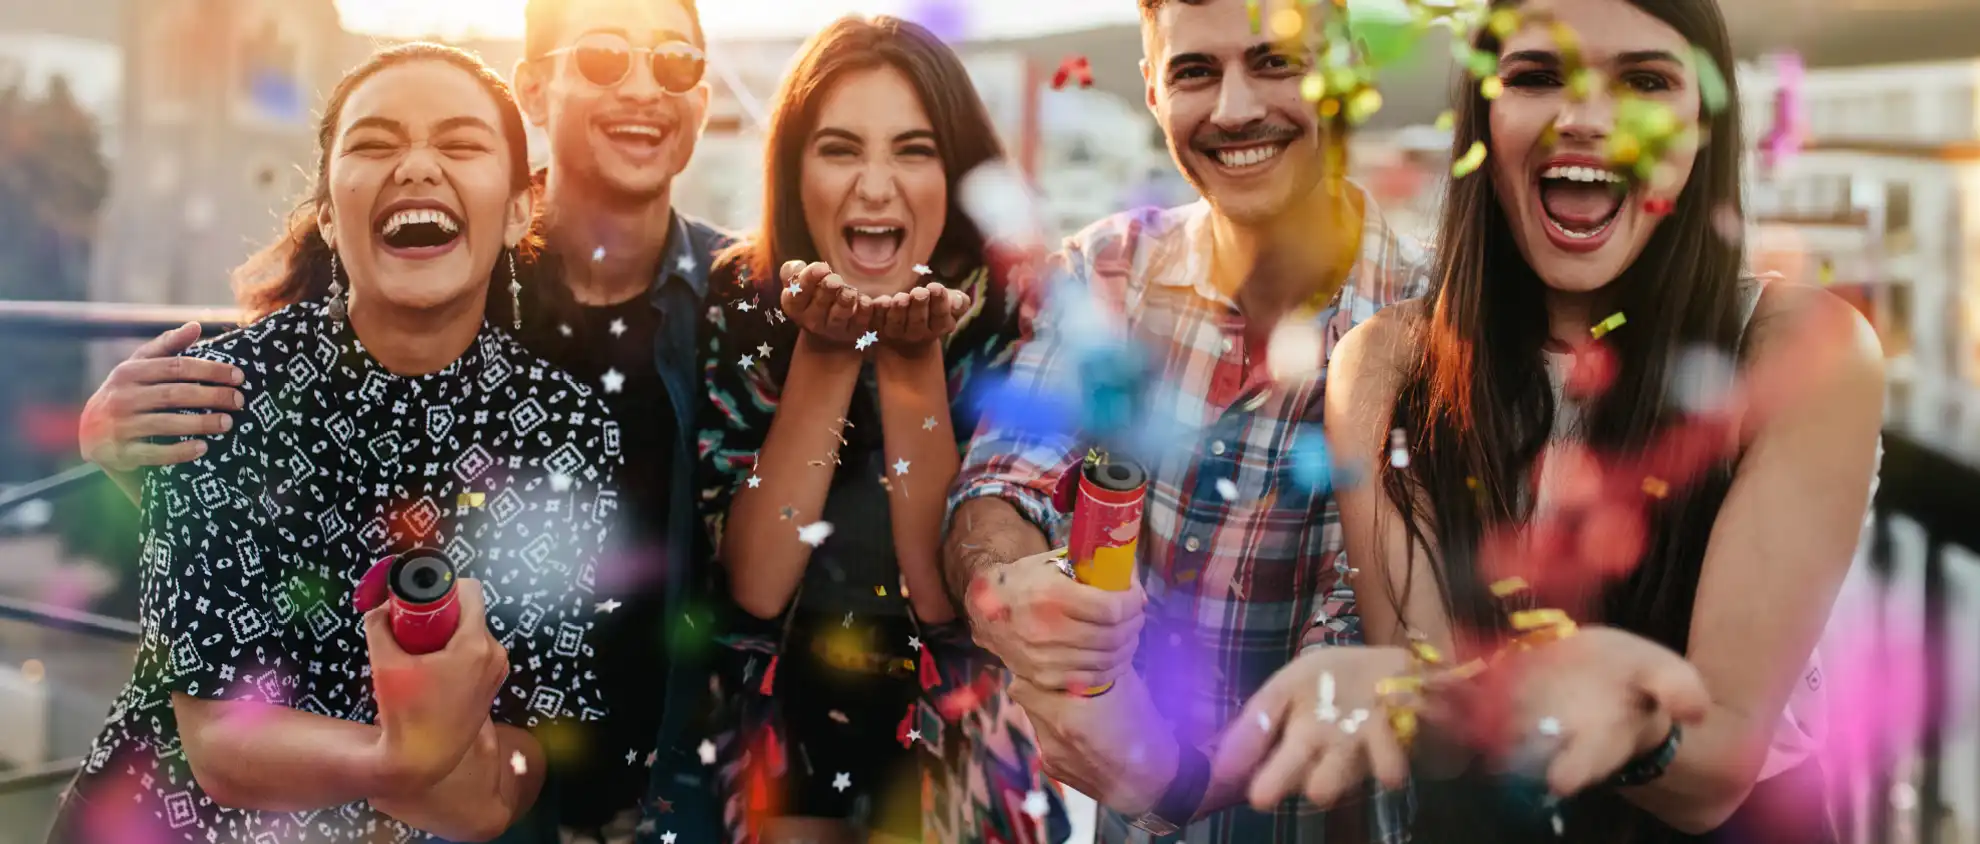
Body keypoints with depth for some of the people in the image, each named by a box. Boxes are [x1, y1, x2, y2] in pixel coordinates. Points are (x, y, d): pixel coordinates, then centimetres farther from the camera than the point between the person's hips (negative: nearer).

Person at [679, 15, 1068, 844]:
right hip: (778, 740, 1)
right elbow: (756, 585, -18)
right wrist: (823, 354, -26)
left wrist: (913, 359, -29)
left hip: (953, 750, -1)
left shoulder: (1008, 313, -14)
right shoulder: (738, 300, -12)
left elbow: (947, 594, -20)